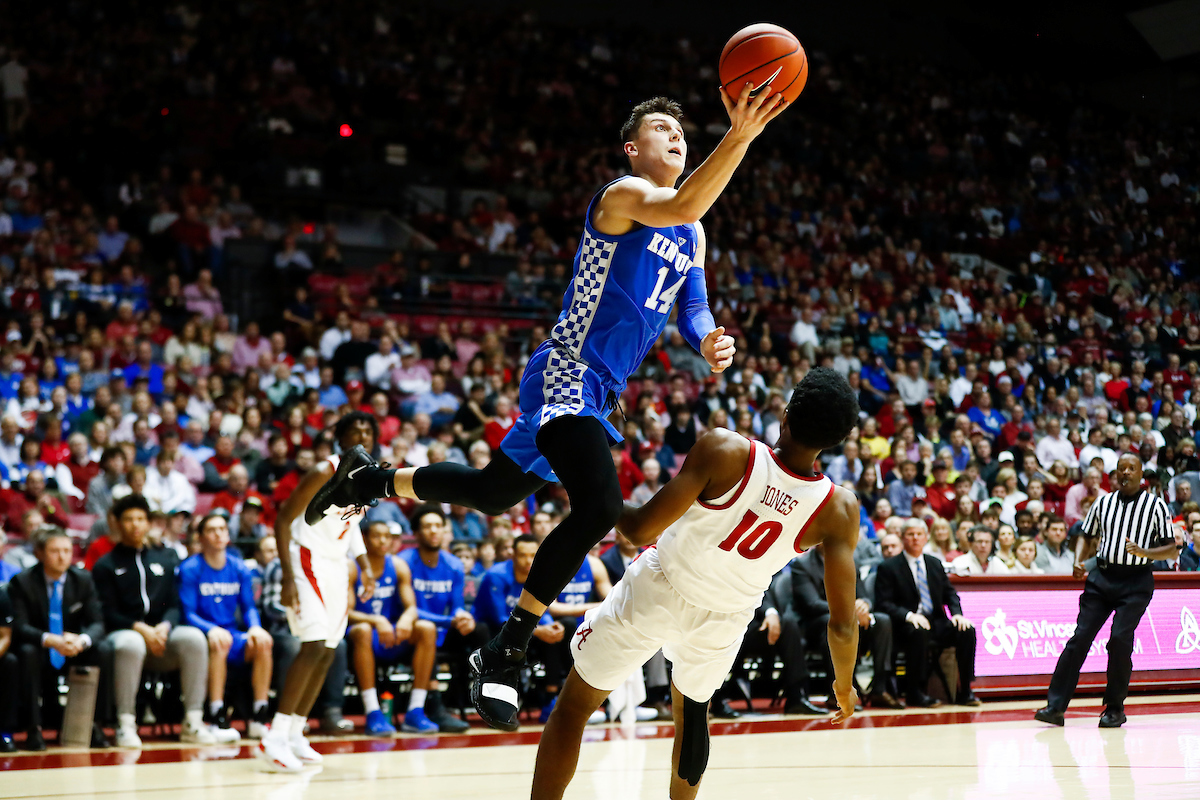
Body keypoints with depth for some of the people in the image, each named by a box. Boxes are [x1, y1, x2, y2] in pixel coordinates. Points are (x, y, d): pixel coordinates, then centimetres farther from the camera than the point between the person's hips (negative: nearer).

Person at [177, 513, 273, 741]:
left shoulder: (240, 568, 9)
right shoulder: (190, 569, -4)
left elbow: (249, 607, 9)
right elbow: (188, 614, -9)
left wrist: (255, 627, -15)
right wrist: (212, 630, -30)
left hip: (233, 634, 4)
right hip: (202, 635, -4)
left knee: (262, 642, -25)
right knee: (220, 642, -37)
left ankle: (259, 718, -21)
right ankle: (218, 719, -38)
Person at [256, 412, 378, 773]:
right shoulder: (325, 473, -17)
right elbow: (282, 520, -17)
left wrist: (365, 564, 10)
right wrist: (288, 578, -24)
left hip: (336, 567, 9)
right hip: (308, 562, -9)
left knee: (328, 653, 7)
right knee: (314, 646, -21)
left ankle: (295, 735, 16)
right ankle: (274, 739, -21)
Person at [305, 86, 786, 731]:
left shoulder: (693, 236, 17)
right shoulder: (625, 194, -11)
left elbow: (692, 307, 18)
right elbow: (680, 205, -32)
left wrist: (709, 340, -6)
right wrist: (739, 137, -43)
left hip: (597, 389, 10)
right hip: (570, 371, -10)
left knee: (492, 494, 20)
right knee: (598, 507, -26)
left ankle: (372, 480, 42)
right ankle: (504, 655, -17)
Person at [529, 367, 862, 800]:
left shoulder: (725, 450, -30)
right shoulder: (839, 510, -22)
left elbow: (641, 530, -26)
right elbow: (843, 624, -18)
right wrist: (844, 684, 2)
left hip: (657, 590, -2)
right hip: (724, 618, 3)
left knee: (574, 706, 16)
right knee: (691, 708, 34)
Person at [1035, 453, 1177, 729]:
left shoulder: (1156, 505, 2)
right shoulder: (1103, 504, 13)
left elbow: (1172, 550, 1)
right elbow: (1087, 536, 22)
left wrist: (1143, 552, -17)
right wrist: (1078, 562, 2)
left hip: (1136, 583, -3)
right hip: (1101, 577, 3)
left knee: (1120, 639, -14)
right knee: (1080, 638, -5)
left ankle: (1115, 709, 1)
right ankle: (1056, 706, -6)